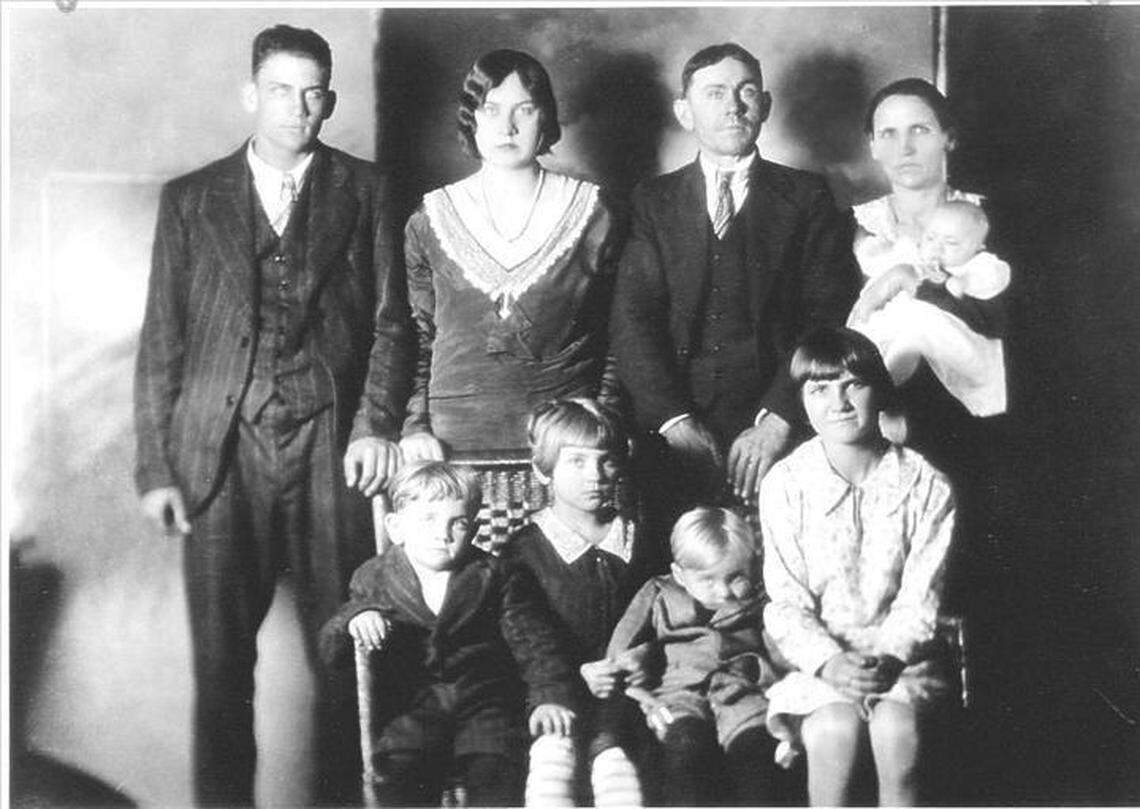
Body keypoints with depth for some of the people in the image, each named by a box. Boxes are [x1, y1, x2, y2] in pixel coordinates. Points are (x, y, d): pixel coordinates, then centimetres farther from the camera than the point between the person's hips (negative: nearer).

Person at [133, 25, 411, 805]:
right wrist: (156, 467, 2)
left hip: (332, 446, 0)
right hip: (222, 450, 0)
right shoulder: (190, 199, 11)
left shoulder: (362, 189, 11)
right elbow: (161, 340, 8)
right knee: (220, 656, 1)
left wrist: (378, 421, -6)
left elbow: (391, 319, 8)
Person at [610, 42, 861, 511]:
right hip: (673, 432, 1)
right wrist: (675, 419, -11)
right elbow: (632, 319, 3)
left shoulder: (807, 197, 12)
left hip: (773, 429, -1)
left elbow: (827, 318, 2)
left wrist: (777, 418, -12)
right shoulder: (652, 202, 14)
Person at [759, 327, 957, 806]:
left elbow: (920, 599, -3)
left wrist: (888, 658, -21)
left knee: (896, 727, -30)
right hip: (819, 656, 0)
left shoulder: (926, 485, -2)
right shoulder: (785, 483, -4)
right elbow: (787, 603, -5)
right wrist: (829, 663, -22)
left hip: (901, 654, 1)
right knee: (835, 729, -30)